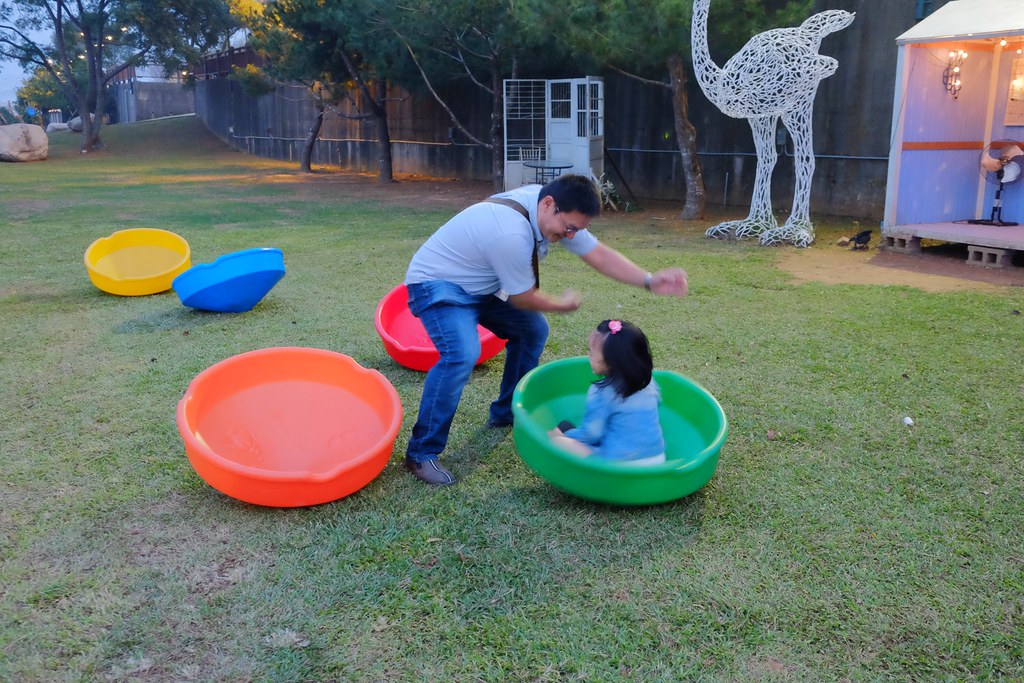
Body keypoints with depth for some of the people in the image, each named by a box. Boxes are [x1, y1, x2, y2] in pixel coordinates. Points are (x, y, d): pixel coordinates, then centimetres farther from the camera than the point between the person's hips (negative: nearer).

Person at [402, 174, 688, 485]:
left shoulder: (555, 210, -9)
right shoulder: (512, 234, -35)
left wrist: (650, 280, -16)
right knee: (461, 355, -31)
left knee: (532, 329, 12)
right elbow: (522, 298, -21)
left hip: (479, 285, 10)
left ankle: (506, 412, 26)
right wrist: (564, 304, -2)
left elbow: (598, 253, -6)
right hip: (435, 284, -9)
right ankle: (421, 453, -18)